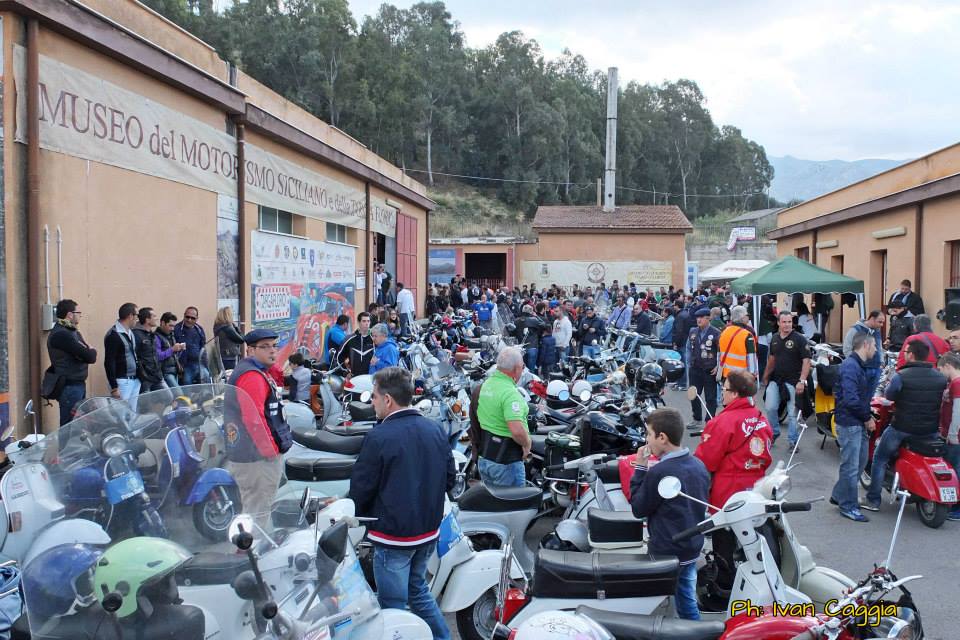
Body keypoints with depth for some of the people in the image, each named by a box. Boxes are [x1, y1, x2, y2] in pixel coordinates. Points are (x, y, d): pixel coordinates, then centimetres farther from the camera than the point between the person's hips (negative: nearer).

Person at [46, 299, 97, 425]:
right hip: (70, 387, -10)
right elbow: (90, 357, -21)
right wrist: (91, 351, 1)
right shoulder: (61, 334, -16)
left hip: (78, 384, 10)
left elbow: (91, 354, 10)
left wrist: (88, 351, -13)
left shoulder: (73, 332, 15)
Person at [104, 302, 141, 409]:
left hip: (135, 380, 8)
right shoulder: (113, 335, -13)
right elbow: (109, 362, -15)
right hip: (122, 381, -8)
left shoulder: (130, 332, 13)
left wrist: (138, 377, 13)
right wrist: (114, 387, -17)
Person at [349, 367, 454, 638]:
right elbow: (449, 478, 7)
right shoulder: (435, 430, 0)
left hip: (393, 535, -6)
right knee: (417, 588, 25)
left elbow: (361, 489, -13)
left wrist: (351, 513, 7)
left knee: (393, 604, 7)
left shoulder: (379, 438, -19)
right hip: (429, 531, 7)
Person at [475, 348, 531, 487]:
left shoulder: (485, 385, 5)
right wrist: (527, 444, -14)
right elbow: (517, 430, -32)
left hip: (483, 459, 8)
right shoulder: (510, 393, -23)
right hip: (506, 462, -8)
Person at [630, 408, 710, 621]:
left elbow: (638, 509, -13)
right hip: (692, 548, 7)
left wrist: (640, 469, -10)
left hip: (665, 554, -7)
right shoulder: (699, 465, 1)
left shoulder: (659, 473, -23)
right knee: (688, 602, 18)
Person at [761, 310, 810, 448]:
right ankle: (774, 433, 24)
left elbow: (806, 361, -13)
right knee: (770, 408, 2)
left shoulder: (799, 339, -9)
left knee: (792, 413, 1)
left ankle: (793, 441, 13)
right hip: (775, 380, 5)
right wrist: (766, 376, 22)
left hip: (792, 381, -4)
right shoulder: (774, 338, 7)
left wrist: (802, 381, -20)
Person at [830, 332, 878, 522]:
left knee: (860, 461, 19)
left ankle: (838, 495, 31)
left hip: (859, 423, 10)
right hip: (849, 423, -10)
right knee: (851, 466, -1)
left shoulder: (860, 366, 15)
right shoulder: (850, 366, -19)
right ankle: (848, 506, 10)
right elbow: (851, 399, -25)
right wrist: (867, 418, -14)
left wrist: (868, 416, 6)